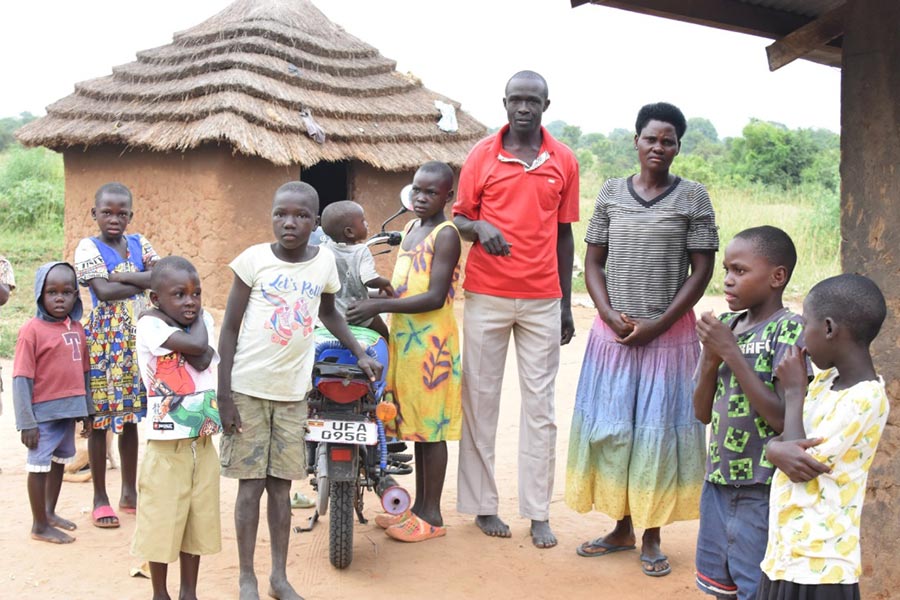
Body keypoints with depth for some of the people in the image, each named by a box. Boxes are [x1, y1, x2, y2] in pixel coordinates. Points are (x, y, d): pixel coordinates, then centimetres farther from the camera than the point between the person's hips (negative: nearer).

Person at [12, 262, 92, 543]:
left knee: (60, 460, 20)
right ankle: (40, 525, 18)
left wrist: (86, 411, 15)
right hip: (43, 413, -7)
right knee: (40, 465, 5)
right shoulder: (32, 329, -14)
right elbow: (21, 379, -14)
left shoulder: (76, 328, 4)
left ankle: (50, 512, 38)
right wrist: (27, 422, -16)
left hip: (69, 411, 7)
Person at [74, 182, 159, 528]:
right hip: (104, 340, -4)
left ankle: (130, 492, 23)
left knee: (131, 416, 12)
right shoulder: (88, 247, -7)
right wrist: (144, 282, -15)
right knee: (101, 420, 2)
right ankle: (100, 497, 13)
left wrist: (125, 277, -17)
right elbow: (103, 291, -22)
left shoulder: (139, 244, 7)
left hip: (137, 340, 4)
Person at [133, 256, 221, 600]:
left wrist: (198, 316, -12)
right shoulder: (149, 324, -12)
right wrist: (195, 321, -10)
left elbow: (205, 359, -12)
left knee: (197, 520, 14)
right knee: (162, 521, 6)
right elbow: (195, 346, -26)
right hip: (167, 445, -5)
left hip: (203, 443, 5)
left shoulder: (204, 321, 4)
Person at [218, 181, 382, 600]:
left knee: (281, 484, 10)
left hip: (292, 392, 3)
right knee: (250, 483, 3)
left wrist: (360, 353, 15)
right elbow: (229, 329, -4)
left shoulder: (324, 260, 2)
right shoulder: (255, 258, -8)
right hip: (247, 388, -2)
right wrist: (224, 395, -8)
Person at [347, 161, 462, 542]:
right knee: (414, 423, 14)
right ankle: (419, 505, 24)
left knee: (431, 426, -2)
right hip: (404, 335, 8)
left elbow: (435, 297, -20)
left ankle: (432, 516, 6)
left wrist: (379, 306, -23)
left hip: (431, 338, -8)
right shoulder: (410, 229, 15)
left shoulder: (446, 234, -11)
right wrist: (380, 288, 5)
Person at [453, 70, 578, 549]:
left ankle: (538, 513, 11)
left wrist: (566, 304, 10)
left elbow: (563, 234, 11)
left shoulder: (564, 161, 6)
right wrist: (479, 228, -19)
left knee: (540, 405, 3)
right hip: (486, 294, -1)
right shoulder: (483, 155, 2)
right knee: (480, 398, 4)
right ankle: (482, 504, 15)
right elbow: (459, 217, 6)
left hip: (542, 299, 1)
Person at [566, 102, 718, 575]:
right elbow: (594, 261, 7)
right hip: (612, 333, 3)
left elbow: (701, 270, -4)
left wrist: (659, 325, -11)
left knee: (658, 429, 3)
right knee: (610, 427, 7)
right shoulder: (611, 193, 5)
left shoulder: (693, 197, -2)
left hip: (669, 334, -2)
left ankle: (651, 538, 16)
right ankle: (622, 528, 23)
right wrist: (609, 314, -8)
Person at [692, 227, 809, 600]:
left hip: (762, 489, -7)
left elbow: (783, 417, -23)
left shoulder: (790, 332, -14)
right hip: (719, 480, 7)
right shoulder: (726, 326, 5)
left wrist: (731, 352, -20)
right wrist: (711, 357, -10)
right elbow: (703, 413, 7)